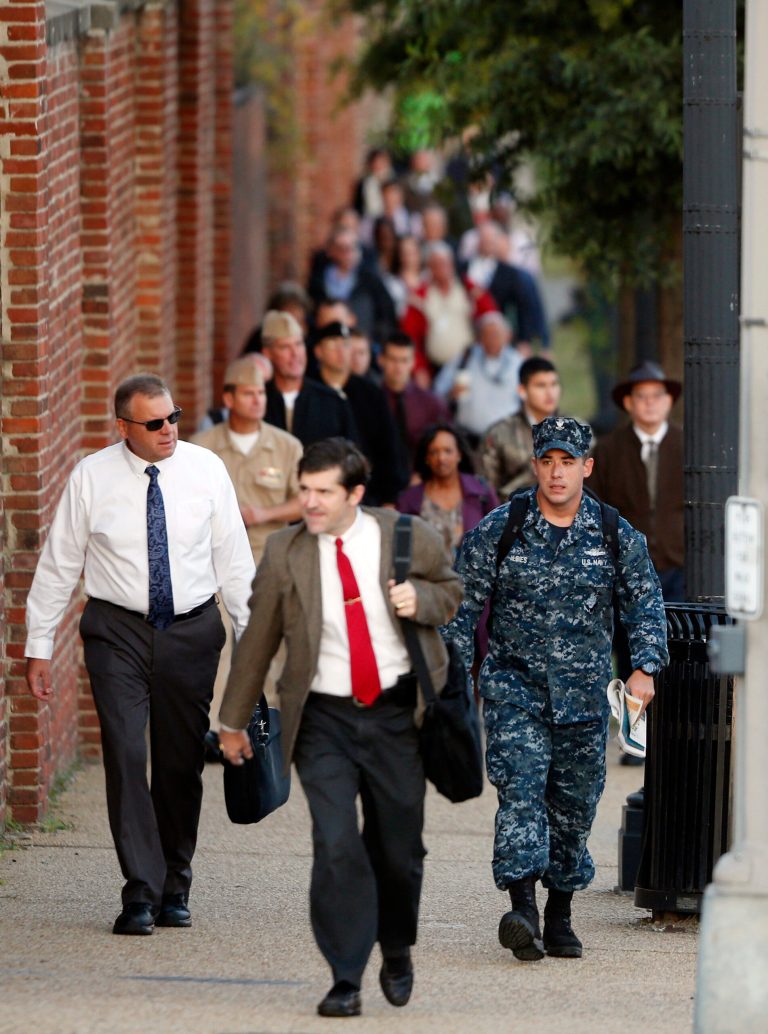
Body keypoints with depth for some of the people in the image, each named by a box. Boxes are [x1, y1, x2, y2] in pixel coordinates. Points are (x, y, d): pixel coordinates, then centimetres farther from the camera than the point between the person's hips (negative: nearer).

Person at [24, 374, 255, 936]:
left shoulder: (206, 469, 0)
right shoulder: (92, 477, -4)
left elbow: (234, 558, 5)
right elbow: (58, 564, 2)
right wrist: (39, 646, 2)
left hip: (191, 630, 1)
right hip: (118, 630, -1)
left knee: (182, 763, 7)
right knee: (126, 756, -12)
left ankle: (175, 890, 21)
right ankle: (140, 895, -11)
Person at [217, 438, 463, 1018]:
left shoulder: (408, 537, -3)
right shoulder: (285, 554, -3)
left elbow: (451, 591, 15)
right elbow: (258, 640, 7)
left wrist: (422, 598, -10)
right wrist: (234, 721, 13)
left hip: (397, 712, 1)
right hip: (324, 717, -1)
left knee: (399, 847, 8)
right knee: (336, 846, -13)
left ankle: (397, 951, 36)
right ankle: (346, 980, -8)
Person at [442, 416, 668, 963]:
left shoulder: (617, 536, 2)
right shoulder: (496, 531, -1)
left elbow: (646, 604, 7)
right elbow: (464, 605, 4)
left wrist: (645, 667, -7)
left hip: (584, 694, 2)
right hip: (515, 685, -2)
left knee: (574, 804, 7)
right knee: (521, 786, -18)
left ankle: (560, 913, 21)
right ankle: (522, 907, -27)